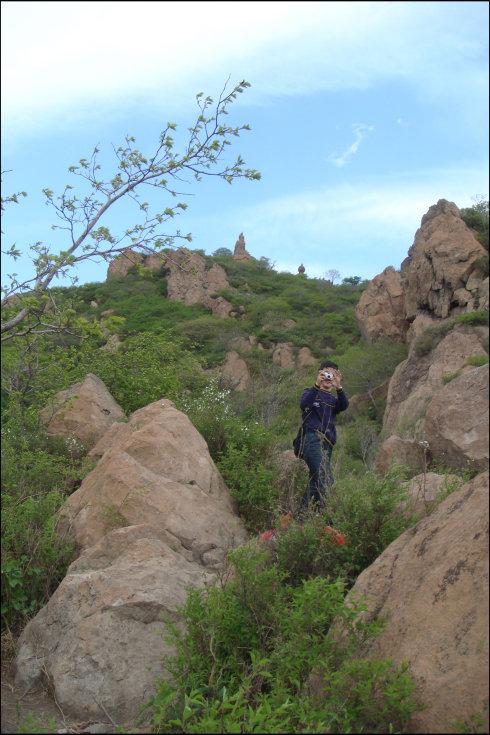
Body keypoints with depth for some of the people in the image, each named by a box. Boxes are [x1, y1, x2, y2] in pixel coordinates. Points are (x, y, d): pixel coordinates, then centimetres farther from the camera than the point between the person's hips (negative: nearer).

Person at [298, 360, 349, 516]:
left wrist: (338, 388, -17)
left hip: (327, 444, 6)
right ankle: (320, 511, -24)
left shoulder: (334, 399, 24)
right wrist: (317, 385, -23)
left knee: (315, 480, 3)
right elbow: (303, 404, -12)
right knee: (325, 479, -23)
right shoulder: (310, 392, 13)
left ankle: (302, 513, 8)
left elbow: (344, 405, 0)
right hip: (313, 439, -6)